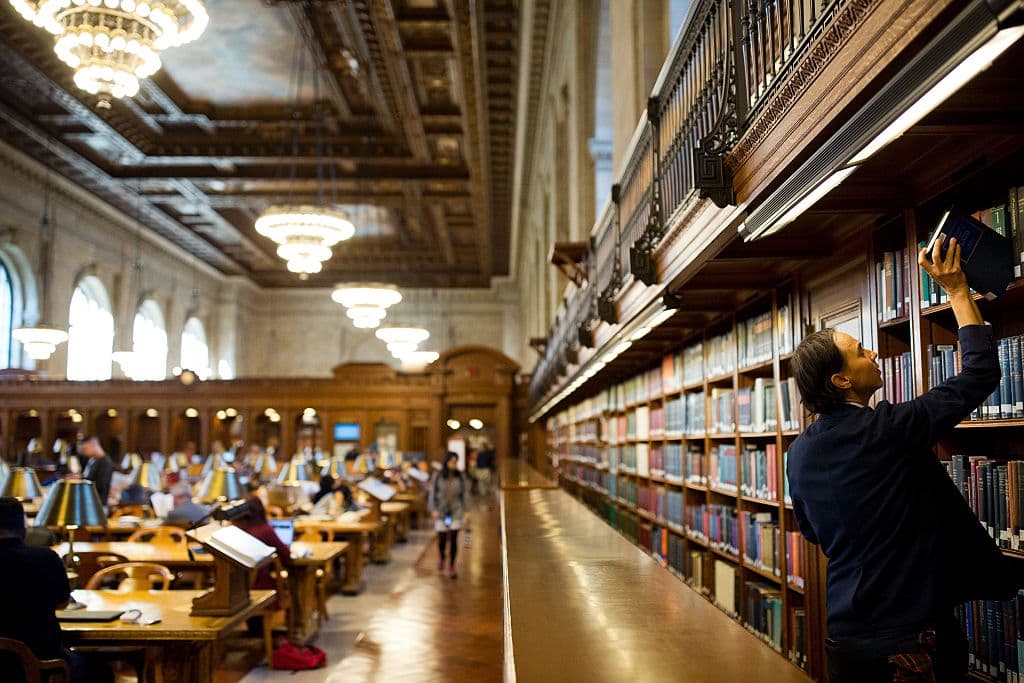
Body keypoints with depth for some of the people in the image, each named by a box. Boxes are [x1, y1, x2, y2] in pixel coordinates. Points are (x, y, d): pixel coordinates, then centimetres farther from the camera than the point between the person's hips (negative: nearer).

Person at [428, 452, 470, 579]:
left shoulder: (461, 477, -3)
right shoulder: (438, 476, -6)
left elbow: (465, 494, 1)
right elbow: (432, 494, -3)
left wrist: (467, 512, -3)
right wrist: (433, 510, -12)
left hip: (456, 511, 0)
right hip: (441, 511, 0)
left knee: (453, 539, -5)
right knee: (442, 539, 2)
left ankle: (451, 567, 8)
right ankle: (441, 556, 36)